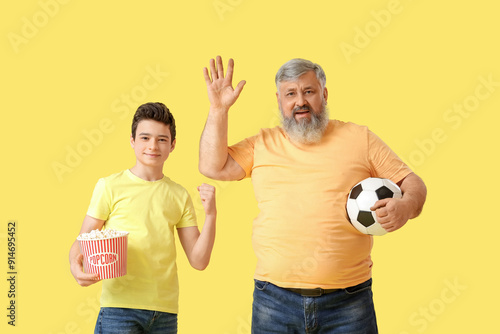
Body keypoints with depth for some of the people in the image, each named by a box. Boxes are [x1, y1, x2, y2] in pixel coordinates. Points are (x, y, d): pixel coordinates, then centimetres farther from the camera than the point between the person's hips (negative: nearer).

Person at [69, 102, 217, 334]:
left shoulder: (179, 196, 8)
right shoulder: (110, 186, 0)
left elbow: (198, 261, 6)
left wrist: (210, 215, -6)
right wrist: (76, 267, -19)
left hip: (165, 311, 3)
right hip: (120, 307, -3)